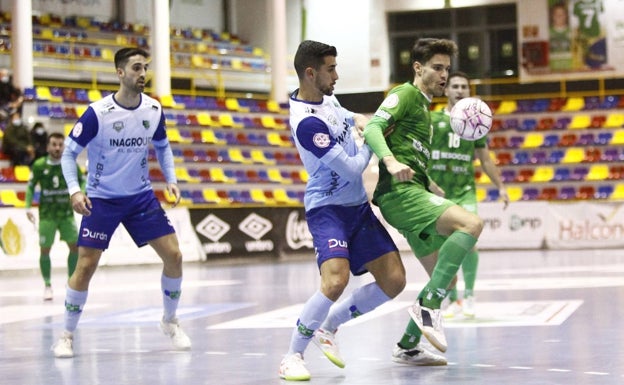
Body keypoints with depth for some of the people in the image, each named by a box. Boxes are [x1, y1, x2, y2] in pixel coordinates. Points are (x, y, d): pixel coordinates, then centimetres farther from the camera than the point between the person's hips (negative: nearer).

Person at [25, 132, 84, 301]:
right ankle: (47, 285, 16)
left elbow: (81, 182, 4)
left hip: (66, 213, 1)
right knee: (45, 249, -1)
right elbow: (30, 187, 0)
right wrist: (28, 208, -10)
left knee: (75, 246, -4)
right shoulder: (39, 165, -8)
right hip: (47, 215, -1)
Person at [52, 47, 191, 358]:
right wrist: (74, 190, -24)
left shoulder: (154, 110, -4)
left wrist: (171, 179, 0)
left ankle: (170, 321, 18)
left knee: (173, 255, -4)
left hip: (141, 196, 4)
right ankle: (67, 334, 8)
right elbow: (69, 152, -10)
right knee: (86, 265, -9)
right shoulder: (97, 113, -18)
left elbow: (162, 146, 14)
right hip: (101, 199, -4)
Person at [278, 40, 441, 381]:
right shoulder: (307, 121, -23)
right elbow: (352, 168, -19)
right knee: (335, 280, -30)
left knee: (394, 281, 1)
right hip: (328, 209, -9)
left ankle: (328, 327, 19)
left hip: (358, 206, 9)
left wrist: (360, 121, 9)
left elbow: (348, 117, 31)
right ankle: (293, 355, -11)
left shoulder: (326, 98, 7)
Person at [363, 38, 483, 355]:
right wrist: (391, 161, -33)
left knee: (446, 278, 11)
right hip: (400, 192, -10)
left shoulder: (423, 106, 27)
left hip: (413, 194, 10)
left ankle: (408, 346, 18)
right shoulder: (406, 93, -1)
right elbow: (372, 128, -17)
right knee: (471, 223, -29)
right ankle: (428, 306, -30)